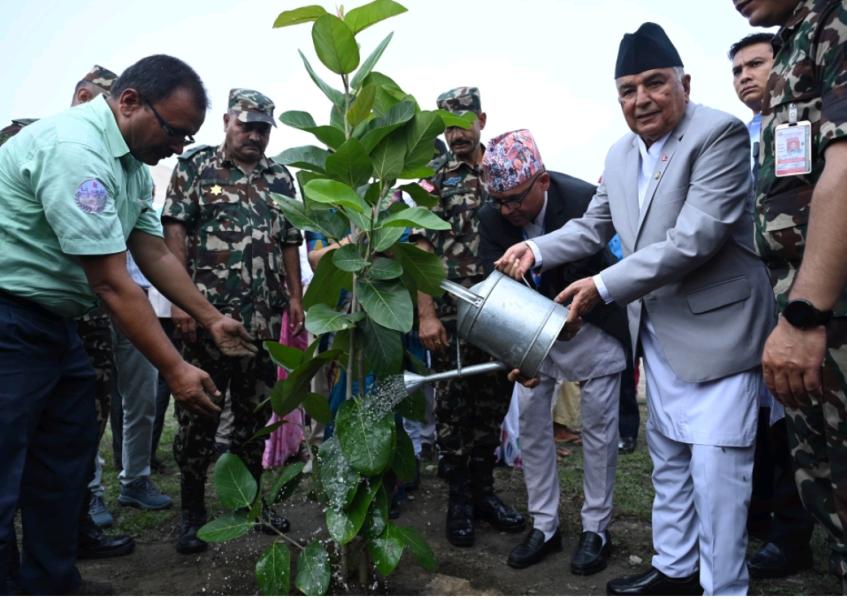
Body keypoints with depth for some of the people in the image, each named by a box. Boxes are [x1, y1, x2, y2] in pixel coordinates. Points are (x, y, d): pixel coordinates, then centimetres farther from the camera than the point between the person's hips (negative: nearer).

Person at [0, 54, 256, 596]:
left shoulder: (132, 163, 6)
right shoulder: (75, 149, -25)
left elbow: (155, 254, 11)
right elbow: (112, 285, -26)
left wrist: (213, 320, 11)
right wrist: (176, 369, -20)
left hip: (53, 321, 10)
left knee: (67, 461, 15)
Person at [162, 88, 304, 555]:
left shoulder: (279, 177, 14)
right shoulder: (194, 166, 3)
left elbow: (290, 242, 16)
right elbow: (174, 230, -4)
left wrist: (295, 296, 8)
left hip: (263, 319, 4)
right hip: (206, 314, -4)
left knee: (255, 412, 11)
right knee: (197, 414, 3)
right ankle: (193, 511, 17)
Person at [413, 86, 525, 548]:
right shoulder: (434, 177, 1)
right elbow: (421, 247, -4)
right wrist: (426, 315, -12)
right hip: (450, 313, -2)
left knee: (493, 404, 10)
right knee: (453, 404, 5)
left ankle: (483, 490, 26)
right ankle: (459, 497, 20)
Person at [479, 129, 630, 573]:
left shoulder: (585, 200, -27)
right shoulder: (491, 217, -16)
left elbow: (582, 283, -23)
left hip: (588, 320, -3)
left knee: (597, 423, 3)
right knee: (530, 419, 4)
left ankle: (595, 529, 18)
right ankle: (544, 525, 18)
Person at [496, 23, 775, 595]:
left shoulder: (720, 134, -15)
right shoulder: (620, 154, 8)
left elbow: (694, 239, -24)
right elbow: (593, 227, 17)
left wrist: (604, 287, -22)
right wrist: (536, 249, 1)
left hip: (714, 327, -7)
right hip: (658, 332, 8)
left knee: (716, 468, -5)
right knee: (669, 460, 17)